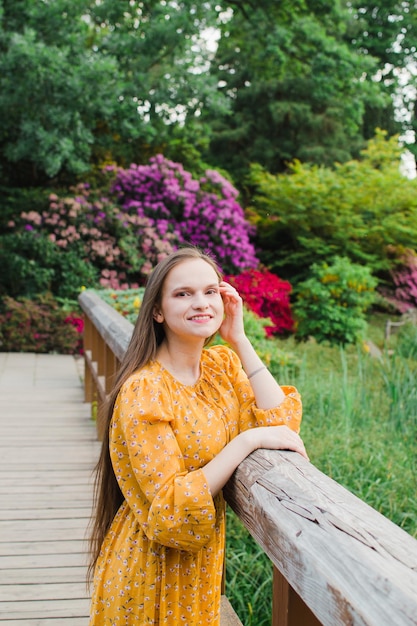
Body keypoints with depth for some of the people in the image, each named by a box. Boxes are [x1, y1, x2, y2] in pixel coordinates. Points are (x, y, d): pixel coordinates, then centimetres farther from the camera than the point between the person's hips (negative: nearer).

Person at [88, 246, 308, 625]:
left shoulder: (222, 364, -1)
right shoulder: (143, 391, -22)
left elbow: (281, 422, -13)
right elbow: (170, 510, -25)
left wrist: (239, 341, -14)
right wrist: (248, 440, -29)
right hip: (153, 570, -6)